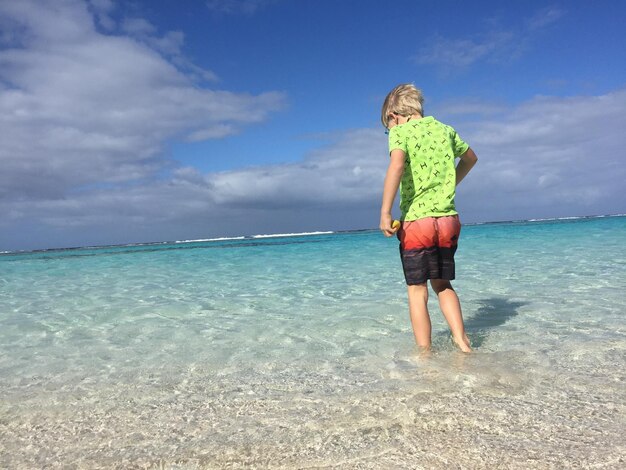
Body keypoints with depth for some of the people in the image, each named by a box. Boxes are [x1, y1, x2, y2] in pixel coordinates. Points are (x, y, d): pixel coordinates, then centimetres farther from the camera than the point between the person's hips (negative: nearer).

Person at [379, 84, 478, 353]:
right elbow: (470, 158, 30)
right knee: (442, 284, 21)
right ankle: (461, 340, 13)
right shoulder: (445, 130, 14)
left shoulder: (400, 131, -4)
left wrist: (385, 212, -25)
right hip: (449, 220, 6)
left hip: (416, 220, -5)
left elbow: (397, 164, -24)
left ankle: (425, 354, 10)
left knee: (417, 291, 4)